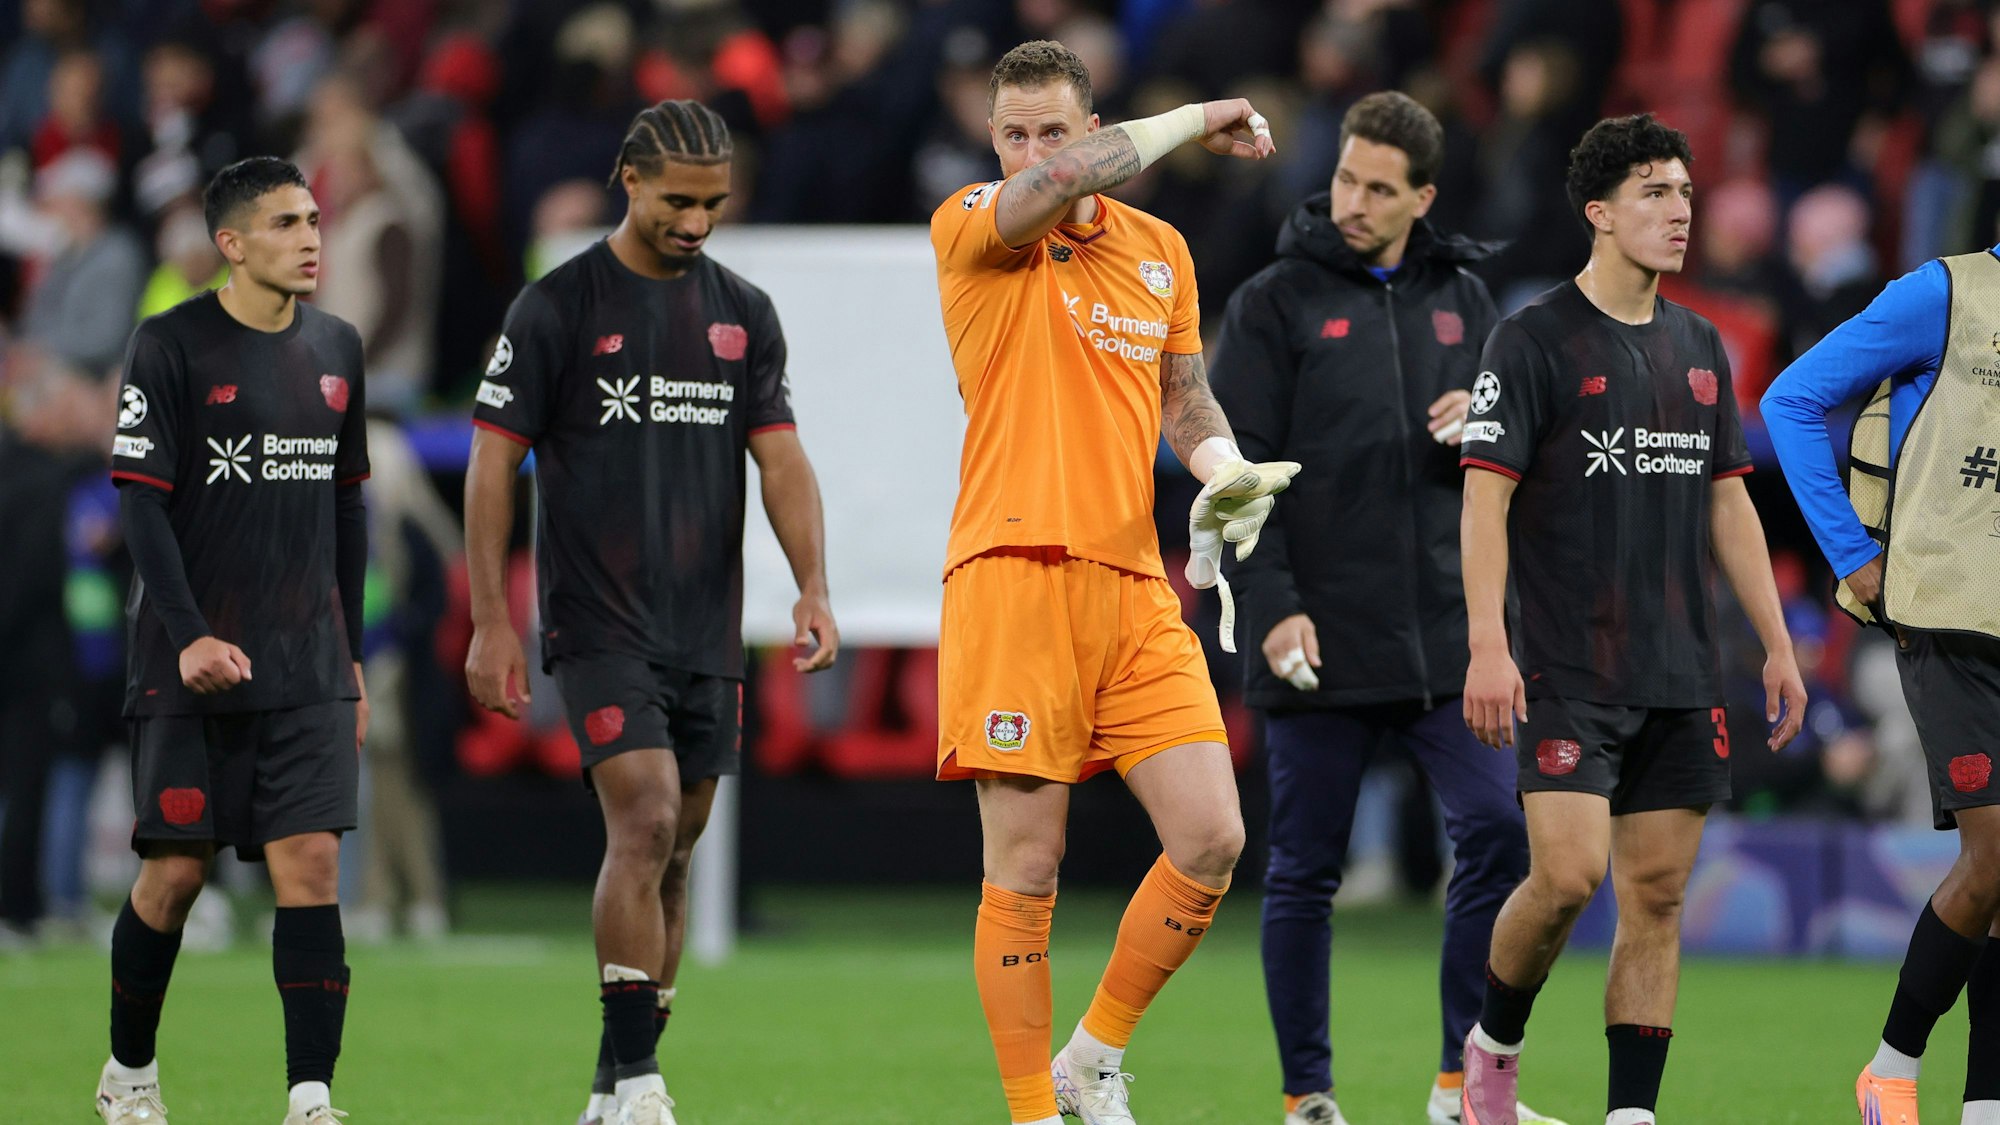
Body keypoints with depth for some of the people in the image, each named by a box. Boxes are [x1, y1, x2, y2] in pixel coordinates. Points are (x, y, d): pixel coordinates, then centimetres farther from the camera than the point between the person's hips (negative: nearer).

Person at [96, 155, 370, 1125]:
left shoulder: (336, 349, 10)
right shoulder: (172, 346, -6)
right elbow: (140, 501, -9)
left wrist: (351, 655, 17)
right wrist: (190, 637, -18)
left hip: (308, 668, 4)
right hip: (192, 665, -4)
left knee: (311, 863, -8)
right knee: (176, 869, 1)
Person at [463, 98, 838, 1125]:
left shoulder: (743, 312, 9)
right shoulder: (557, 307, -4)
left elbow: (781, 458, 7)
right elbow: (493, 463, -3)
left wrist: (812, 587, -7)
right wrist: (491, 624, -8)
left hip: (708, 633, 5)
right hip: (598, 624, -5)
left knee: (672, 853, 8)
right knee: (644, 821, -18)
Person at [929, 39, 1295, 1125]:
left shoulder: (1159, 248, 16)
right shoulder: (968, 227, -1)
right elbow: (1058, 186, -20)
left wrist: (1224, 471, 4)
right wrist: (1197, 120, -8)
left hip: (1135, 586, 5)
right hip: (1011, 575, -5)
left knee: (1211, 838, -3)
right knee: (1024, 868, -4)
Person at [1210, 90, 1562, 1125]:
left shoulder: (1461, 299, 12)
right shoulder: (1276, 302, -1)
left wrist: (1484, 431, -4)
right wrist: (1272, 607, -15)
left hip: (1445, 639, 3)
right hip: (1319, 644, -3)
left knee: (1500, 832, -8)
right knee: (1305, 872, 3)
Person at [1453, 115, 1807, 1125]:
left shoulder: (1699, 348, 13)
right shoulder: (1534, 340, -6)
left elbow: (1729, 503, 19)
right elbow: (1485, 498, -9)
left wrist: (1776, 644, 14)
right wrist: (1487, 647, -18)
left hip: (1681, 678, 6)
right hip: (1567, 668, -6)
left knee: (1657, 898, 3)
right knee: (1567, 875, -15)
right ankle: (1493, 1042, 11)